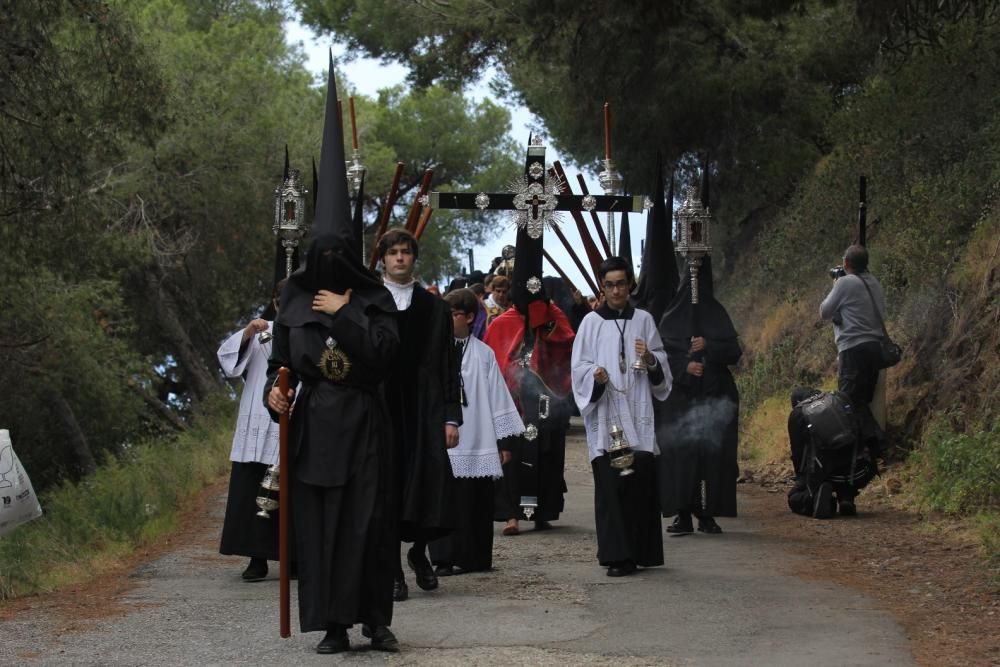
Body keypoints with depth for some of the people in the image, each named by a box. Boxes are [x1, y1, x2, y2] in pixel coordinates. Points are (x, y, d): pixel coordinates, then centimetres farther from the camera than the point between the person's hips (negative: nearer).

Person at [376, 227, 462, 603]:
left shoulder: (434, 307, 10)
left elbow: (449, 365, 8)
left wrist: (452, 417, 0)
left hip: (424, 411, 1)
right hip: (379, 410, -1)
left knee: (431, 484, -6)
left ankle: (419, 551, 21)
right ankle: (393, 570, 9)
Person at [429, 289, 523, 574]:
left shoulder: (484, 354, 7)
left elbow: (498, 398, 9)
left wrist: (504, 440, 7)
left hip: (477, 443, 2)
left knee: (477, 503, 6)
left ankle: (475, 557, 15)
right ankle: (444, 559, 3)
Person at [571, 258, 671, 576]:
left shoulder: (643, 320, 12)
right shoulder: (592, 323, 6)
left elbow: (662, 368, 13)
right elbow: (580, 368, 3)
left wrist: (650, 359, -9)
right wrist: (596, 376, -18)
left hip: (638, 415, 2)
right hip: (605, 416, -2)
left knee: (641, 484, -1)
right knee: (611, 486, -8)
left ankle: (642, 552, 9)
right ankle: (617, 556, -9)